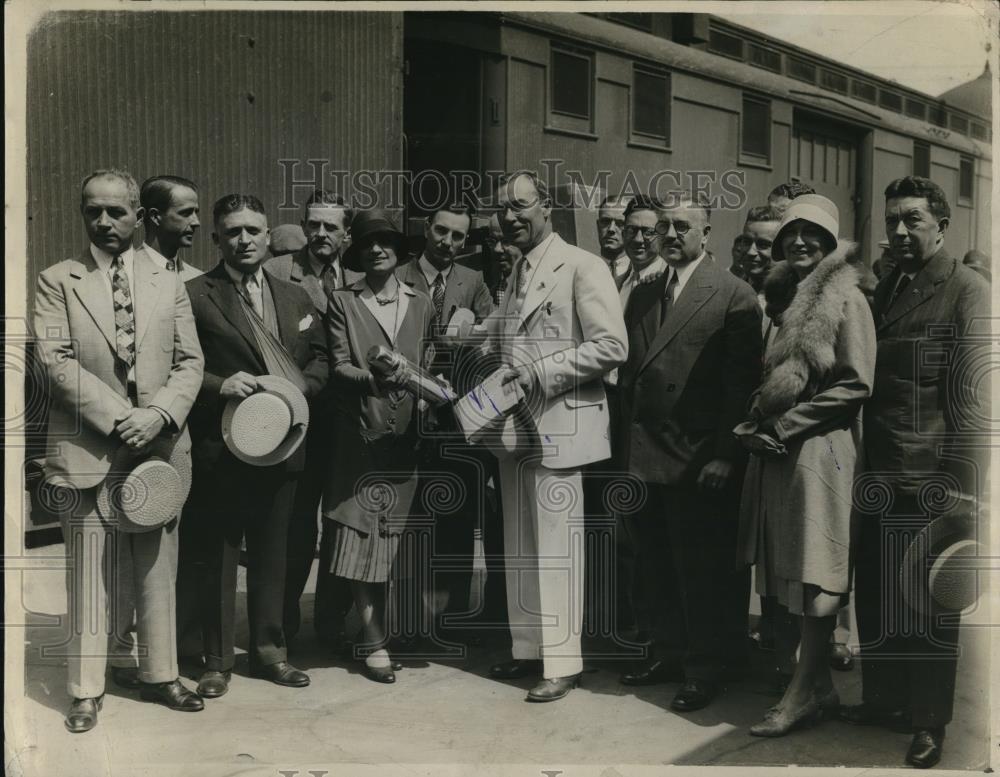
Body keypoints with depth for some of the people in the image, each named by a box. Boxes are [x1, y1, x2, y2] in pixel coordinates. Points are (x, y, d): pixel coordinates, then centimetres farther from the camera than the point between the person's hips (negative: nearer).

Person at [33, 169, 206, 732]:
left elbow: (190, 362, 6)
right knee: (92, 570, 4)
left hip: (160, 444, 2)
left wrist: (160, 415, -11)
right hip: (88, 447, -2)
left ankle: (159, 674, 22)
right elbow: (56, 361, -7)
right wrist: (117, 416, -15)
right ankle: (89, 689, 15)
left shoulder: (169, 284, 11)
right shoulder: (58, 282, 4)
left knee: (157, 565, 9)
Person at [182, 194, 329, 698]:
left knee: (271, 552, 14)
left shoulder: (295, 298, 11)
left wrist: (300, 388, -4)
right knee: (216, 557, 4)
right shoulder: (194, 296, -6)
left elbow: (319, 358, 14)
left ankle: (269, 649, 27)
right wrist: (219, 384, -22)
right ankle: (217, 660, 17)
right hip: (220, 448, -4)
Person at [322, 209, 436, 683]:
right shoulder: (343, 302, 5)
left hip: (405, 436, 3)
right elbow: (339, 365, -4)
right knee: (361, 539, -5)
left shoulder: (422, 306, 13)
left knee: (390, 542, 6)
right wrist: (373, 378, -21)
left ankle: (377, 631, 20)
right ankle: (375, 642, 0)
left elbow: (429, 368, 13)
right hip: (359, 433, -2)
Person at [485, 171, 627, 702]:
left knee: (555, 551, -3)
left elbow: (611, 347, -14)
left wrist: (540, 371, -18)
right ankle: (528, 649, 25)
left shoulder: (582, 267, -7)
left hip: (558, 426, -8)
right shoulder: (511, 275, 16)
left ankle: (563, 663, 6)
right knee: (519, 549, 14)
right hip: (512, 428, 8)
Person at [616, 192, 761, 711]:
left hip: (698, 462, -6)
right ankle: (668, 653, 29)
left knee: (702, 569, 4)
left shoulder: (734, 296, -7)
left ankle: (707, 667, 18)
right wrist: (626, 449, 9)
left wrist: (724, 455, -15)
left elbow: (740, 384, -11)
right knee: (657, 565, 14)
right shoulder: (643, 296, 13)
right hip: (643, 457, 6)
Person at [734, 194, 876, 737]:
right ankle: (817, 682, 17)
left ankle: (805, 690, 5)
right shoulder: (784, 299, 17)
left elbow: (856, 384, -12)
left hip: (819, 448, -7)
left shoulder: (846, 299, -6)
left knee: (814, 571, -2)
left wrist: (784, 426, -14)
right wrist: (758, 422, 6)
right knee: (788, 570, 8)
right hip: (777, 449, 8)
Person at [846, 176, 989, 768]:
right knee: (876, 595, 13)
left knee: (931, 604, 6)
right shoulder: (885, 288, 13)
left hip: (933, 481, -6)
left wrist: (961, 490, -16)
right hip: (880, 476, 6)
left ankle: (930, 721, 21)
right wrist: (864, 463, 7)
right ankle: (883, 699, 30)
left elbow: (971, 400, -13)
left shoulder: (970, 293, -7)